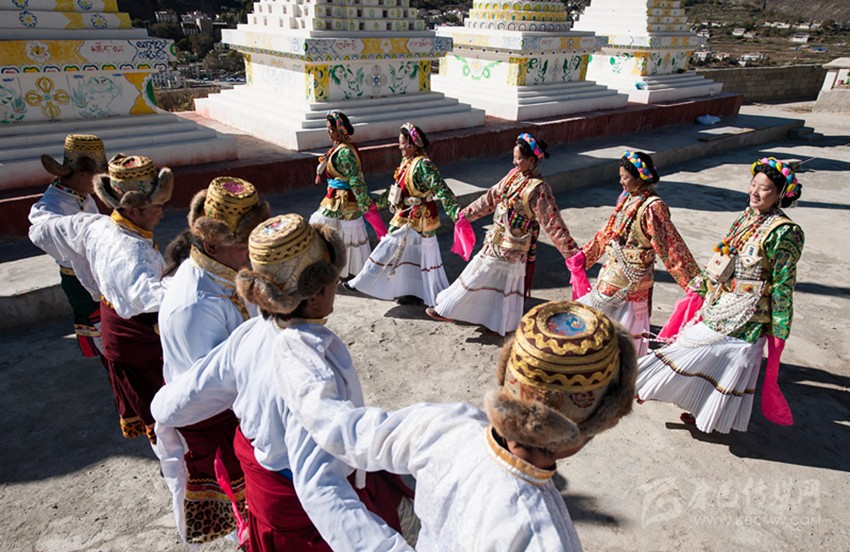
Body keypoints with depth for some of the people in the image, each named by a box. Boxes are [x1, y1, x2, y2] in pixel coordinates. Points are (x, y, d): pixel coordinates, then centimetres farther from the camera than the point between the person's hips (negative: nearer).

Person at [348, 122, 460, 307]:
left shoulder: (423, 165, -21)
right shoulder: (407, 161, 6)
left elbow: (441, 190, -29)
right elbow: (397, 188, 18)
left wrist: (456, 213, -38)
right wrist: (378, 203, 23)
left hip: (415, 220, -9)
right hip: (407, 217, 9)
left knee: (389, 250, 2)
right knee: (414, 254, 16)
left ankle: (362, 283, 14)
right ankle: (417, 292, 27)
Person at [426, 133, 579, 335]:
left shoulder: (538, 189, -21)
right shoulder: (514, 175, 1)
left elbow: (554, 225, -20)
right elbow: (492, 197, 12)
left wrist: (573, 255, -21)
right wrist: (466, 214, 15)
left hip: (510, 248, -7)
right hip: (497, 240, 7)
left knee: (477, 278, 6)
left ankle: (447, 310, 21)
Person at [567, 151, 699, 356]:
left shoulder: (652, 207, -19)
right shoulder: (627, 200, 7)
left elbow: (670, 246, -20)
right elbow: (607, 233, 17)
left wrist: (694, 283, -20)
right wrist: (583, 256, 20)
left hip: (629, 280, -8)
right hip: (613, 273, 8)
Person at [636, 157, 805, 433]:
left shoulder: (783, 232, -18)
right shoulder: (747, 216, 4)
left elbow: (783, 285, -15)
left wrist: (779, 330, -12)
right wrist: (701, 284, 20)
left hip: (745, 314, -6)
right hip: (720, 303, 7)